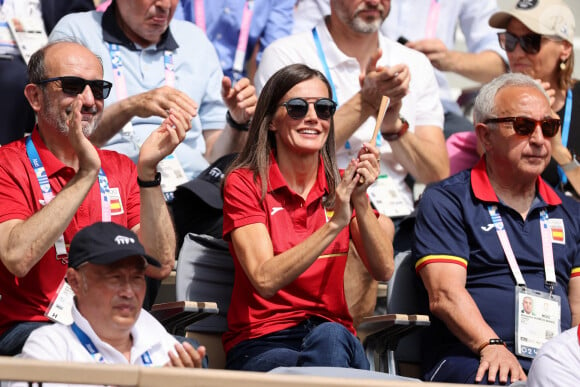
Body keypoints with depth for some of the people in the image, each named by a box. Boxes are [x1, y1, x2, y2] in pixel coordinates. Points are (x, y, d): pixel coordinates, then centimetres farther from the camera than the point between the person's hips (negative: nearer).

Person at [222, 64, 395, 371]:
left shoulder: (340, 186, 11)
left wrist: (360, 201, -15)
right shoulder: (244, 183, -1)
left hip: (333, 336, 3)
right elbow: (266, 280, -16)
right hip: (262, 345, -3)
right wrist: (335, 224, -23)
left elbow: (383, 271, -2)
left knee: (329, 337, -35)